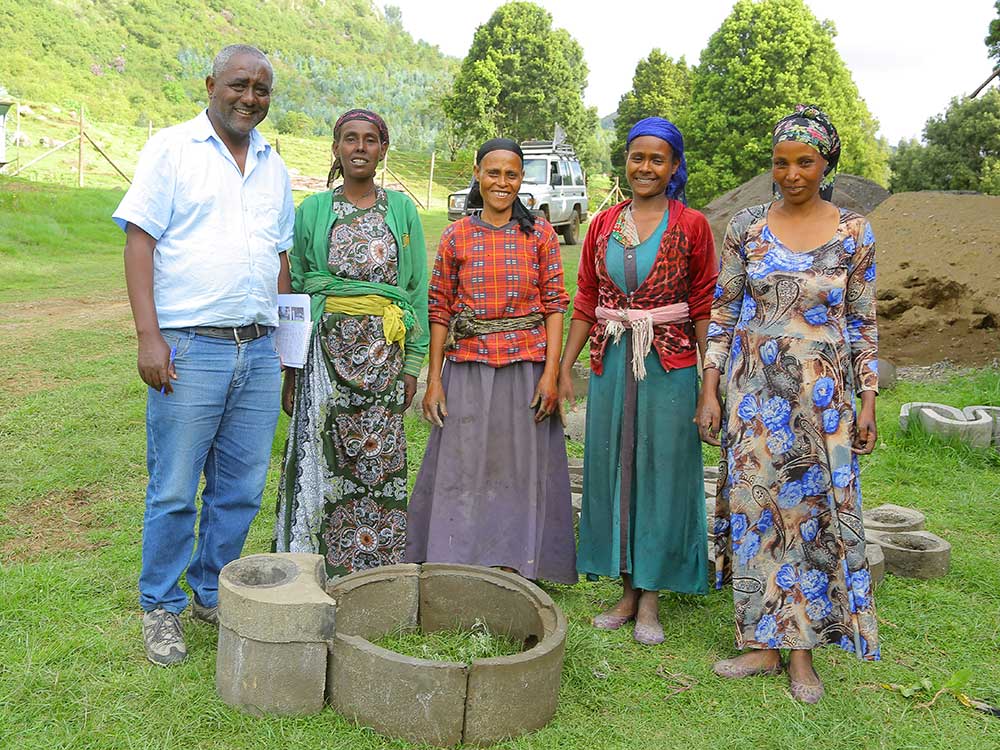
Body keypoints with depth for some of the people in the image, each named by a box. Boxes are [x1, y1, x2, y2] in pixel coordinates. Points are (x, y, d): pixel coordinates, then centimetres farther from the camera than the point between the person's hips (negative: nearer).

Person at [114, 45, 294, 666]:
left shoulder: (275, 167, 16)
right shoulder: (172, 149, 1)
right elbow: (140, 242, -5)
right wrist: (149, 336, -15)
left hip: (259, 351, 5)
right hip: (189, 348, -5)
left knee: (241, 489, 10)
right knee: (174, 491, 2)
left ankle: (213, 594, 27)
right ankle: (162, 609, 18)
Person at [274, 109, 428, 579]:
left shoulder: (401, 210, 7)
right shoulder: (312, 211, 6)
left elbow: (417, 288, 7)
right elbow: (293, 289, 6)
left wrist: (412, 362, 2)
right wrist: (289, 366, 1)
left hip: (382, 352, 1)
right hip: (326, 348, 0)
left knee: (379, 459, 4)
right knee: (320, 457, 0)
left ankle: (373, 568, 16)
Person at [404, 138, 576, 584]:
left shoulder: (540, 234, 3)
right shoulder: (456, 237, 4)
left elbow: (555, 305, 1)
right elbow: (440, 310, 4)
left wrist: (551, 372, -8)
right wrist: (434, 380, -1)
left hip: (527, 366, 0)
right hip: (467, 368, 1)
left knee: (521, 472, 6)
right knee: (460, 470, 5)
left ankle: (513, 567, 18)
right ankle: (455, 563, 18)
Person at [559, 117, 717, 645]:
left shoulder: (691, 226, -2)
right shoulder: (603, 225, 8)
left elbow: (704, 308, -2)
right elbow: (586, 302, 10)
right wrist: (564, 367, 5)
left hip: (669, 365, -4)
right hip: (610, 363, 4)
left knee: (662, 473, 2)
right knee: (612, 470, 8)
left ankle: (650, 599, 14)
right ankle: (627, 592, 22)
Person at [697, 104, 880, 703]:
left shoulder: (854, 233, 0)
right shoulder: (747, 227, 1)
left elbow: (863, 322, 4)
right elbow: (723, 311, 4)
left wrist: (868, 401, 0)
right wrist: (711, 389, -1)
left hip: (823, 394, -1)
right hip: (754, 389, 1)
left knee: (815, 508, 2)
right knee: (756, 506, 4)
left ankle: (803, 650, 15)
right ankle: (763, 643, 16)